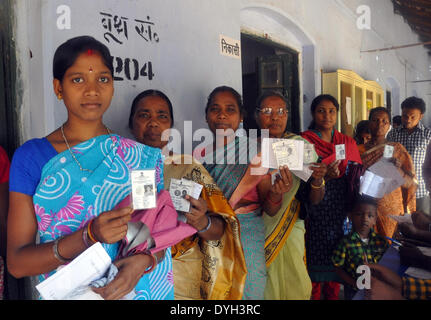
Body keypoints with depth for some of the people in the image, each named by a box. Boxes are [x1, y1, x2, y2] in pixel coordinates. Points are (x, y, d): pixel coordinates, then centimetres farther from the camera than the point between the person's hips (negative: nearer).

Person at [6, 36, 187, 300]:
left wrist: (144, 260, -20)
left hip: (136, 288, 2)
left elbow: (161, 231, 1)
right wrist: (90, 235, -25)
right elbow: (17, 262, -11)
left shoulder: (142, 157, -2)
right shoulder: (31, 156, -8)